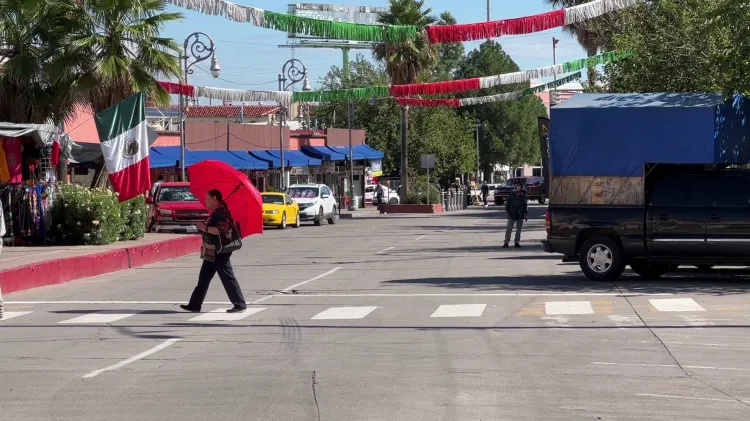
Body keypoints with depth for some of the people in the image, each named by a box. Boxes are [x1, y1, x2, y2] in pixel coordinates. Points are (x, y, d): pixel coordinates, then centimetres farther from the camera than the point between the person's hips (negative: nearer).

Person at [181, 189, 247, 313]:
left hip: (219, 252, -11)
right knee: (204, 279, 12)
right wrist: (205, 227, 16)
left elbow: (222, 229, -29)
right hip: (212, 252, 11)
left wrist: (205, 228, -23)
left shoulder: (221, 212, -16)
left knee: (227, 278, -6)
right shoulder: (215, 212, 16)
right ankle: (194, 305, 15)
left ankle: (240, 304, 0)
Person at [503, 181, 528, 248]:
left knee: (518, 230, 8)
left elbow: (525, 206, 9)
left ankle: (517, 242, 15)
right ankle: (506, 242, 1)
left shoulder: (523, 196, 4)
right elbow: (507, 204, 4)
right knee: (509, 229, -2)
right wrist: (508, 212, -3)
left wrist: (526, 214, 6)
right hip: (512, 215, -2)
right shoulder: (511, 195, -1)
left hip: (520, 216, 2)